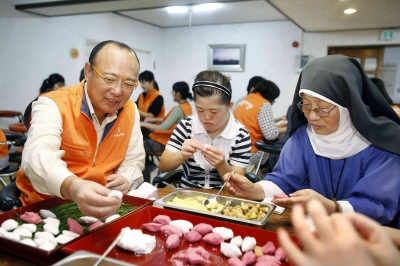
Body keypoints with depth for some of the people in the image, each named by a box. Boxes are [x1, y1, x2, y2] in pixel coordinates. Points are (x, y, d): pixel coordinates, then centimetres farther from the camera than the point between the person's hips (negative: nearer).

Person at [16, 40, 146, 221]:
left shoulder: (130, 111, -1)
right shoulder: (53, 105, -16)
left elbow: (134, 160, 9)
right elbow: (38, 157, -34)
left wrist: (125, 179, -14)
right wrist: (72, 187, -53)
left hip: (101, 206, 4)